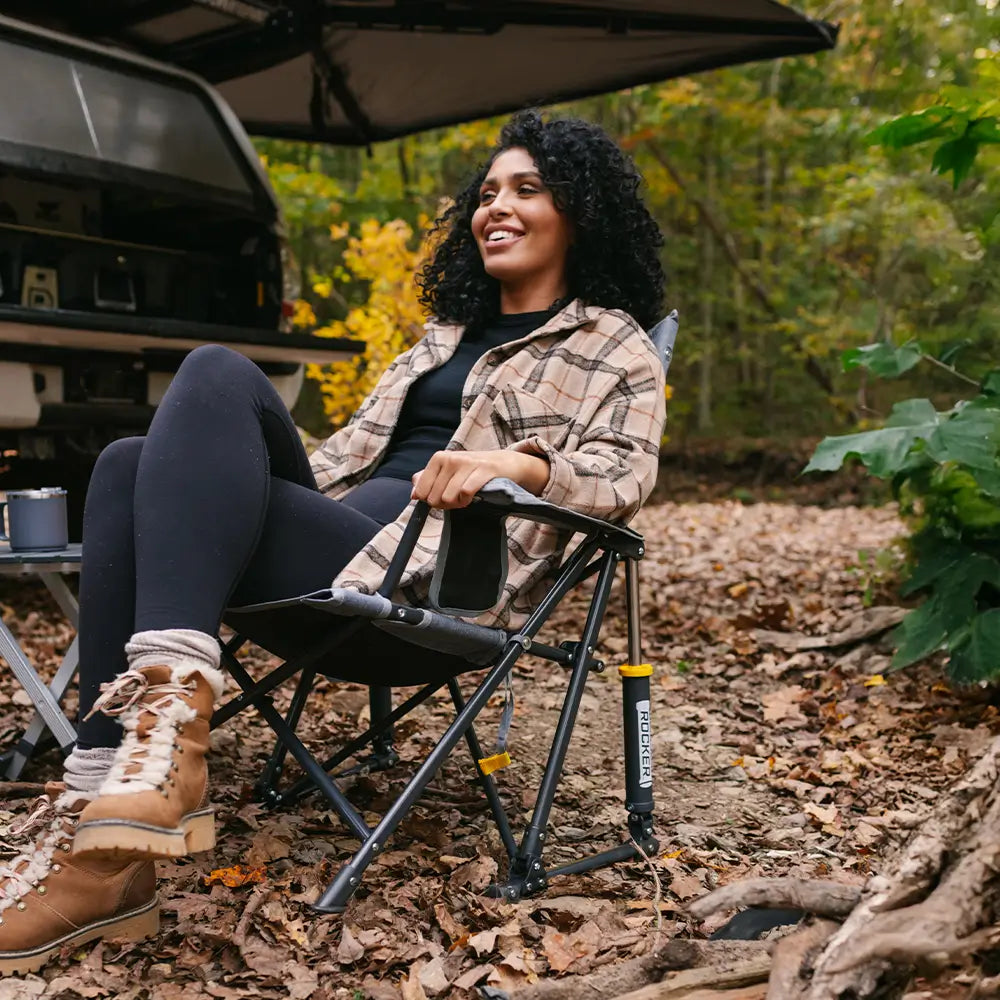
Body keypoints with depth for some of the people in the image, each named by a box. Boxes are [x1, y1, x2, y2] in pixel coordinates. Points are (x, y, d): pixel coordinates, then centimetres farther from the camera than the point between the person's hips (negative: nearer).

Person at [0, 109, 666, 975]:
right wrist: (232, 471, 16)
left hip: (433, 576, -7)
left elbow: (625, 473, -5)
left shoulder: (614, 345, 12)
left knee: (218, 377, -23)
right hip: (337, 538, 7)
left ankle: (173, 699, -38)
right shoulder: (451, 330, 32)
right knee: (132, 464, -17)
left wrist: (517, 463, -26)